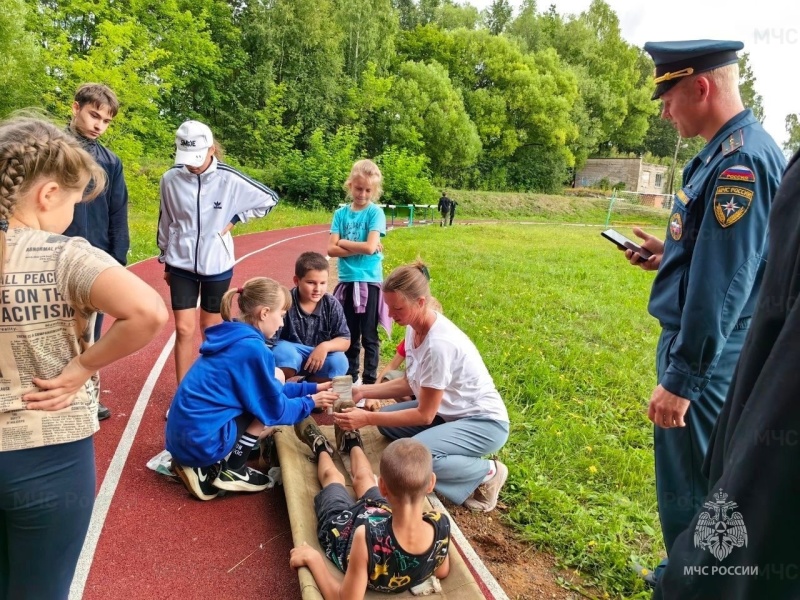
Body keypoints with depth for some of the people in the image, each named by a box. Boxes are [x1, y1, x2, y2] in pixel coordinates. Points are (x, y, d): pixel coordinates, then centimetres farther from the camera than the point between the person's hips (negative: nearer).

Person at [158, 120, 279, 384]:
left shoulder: (229, 179, -13)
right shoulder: (170, 179, -7)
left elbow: (269, 199, -1)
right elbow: (165, 221, 6)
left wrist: (234, 218, -5)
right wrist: (165, 259, 14)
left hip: (217, 265, -1)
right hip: (181, 265, 1)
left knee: (211, 329, 12)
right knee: (184, 330, 1)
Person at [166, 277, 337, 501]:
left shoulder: (236, 339, 9)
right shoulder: (253, 349, -19)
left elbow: (269, 389, 19)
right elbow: (274, 410, -10)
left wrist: (312, 388, 16)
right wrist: (311, 402, 5)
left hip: (184, 435, 9)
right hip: (201, 441, -9)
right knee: (267, 407, -1)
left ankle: (206, 466, 14)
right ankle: (230, 472, 5)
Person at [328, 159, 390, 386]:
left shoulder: (375, 212, -4)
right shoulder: (341, 213, 6)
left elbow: (370, 247, -16)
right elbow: (331, 249, -3)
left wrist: (343, 242, -5)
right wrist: (359, 248, -13)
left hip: (369, 281, -4)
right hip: (347, 281, 4)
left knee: (369, 336, 3)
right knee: (349, 336, 14)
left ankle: (370, 381, 14)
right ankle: (350, 379, 26)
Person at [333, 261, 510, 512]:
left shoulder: (440, 343, -31)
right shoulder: (415, 327, -5)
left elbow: (424, 415, -23)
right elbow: (410, 384, 6)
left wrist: (367, 419, -24)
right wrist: (363, 391, -5)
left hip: (483, 421, -9)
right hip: (450, 411, 9)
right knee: (386, 421, 0)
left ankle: (487, 472, -3)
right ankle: (461, 458, 6)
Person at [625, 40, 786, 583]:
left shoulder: (740, 162, -20)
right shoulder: (732, 152, 11)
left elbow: (721, 285, -25)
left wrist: (679, 380, -22)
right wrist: (670, 255, 10)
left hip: (707, 359, -10)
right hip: (707, 350, 10)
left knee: (688, 495, 5)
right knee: (697, 483, 24)